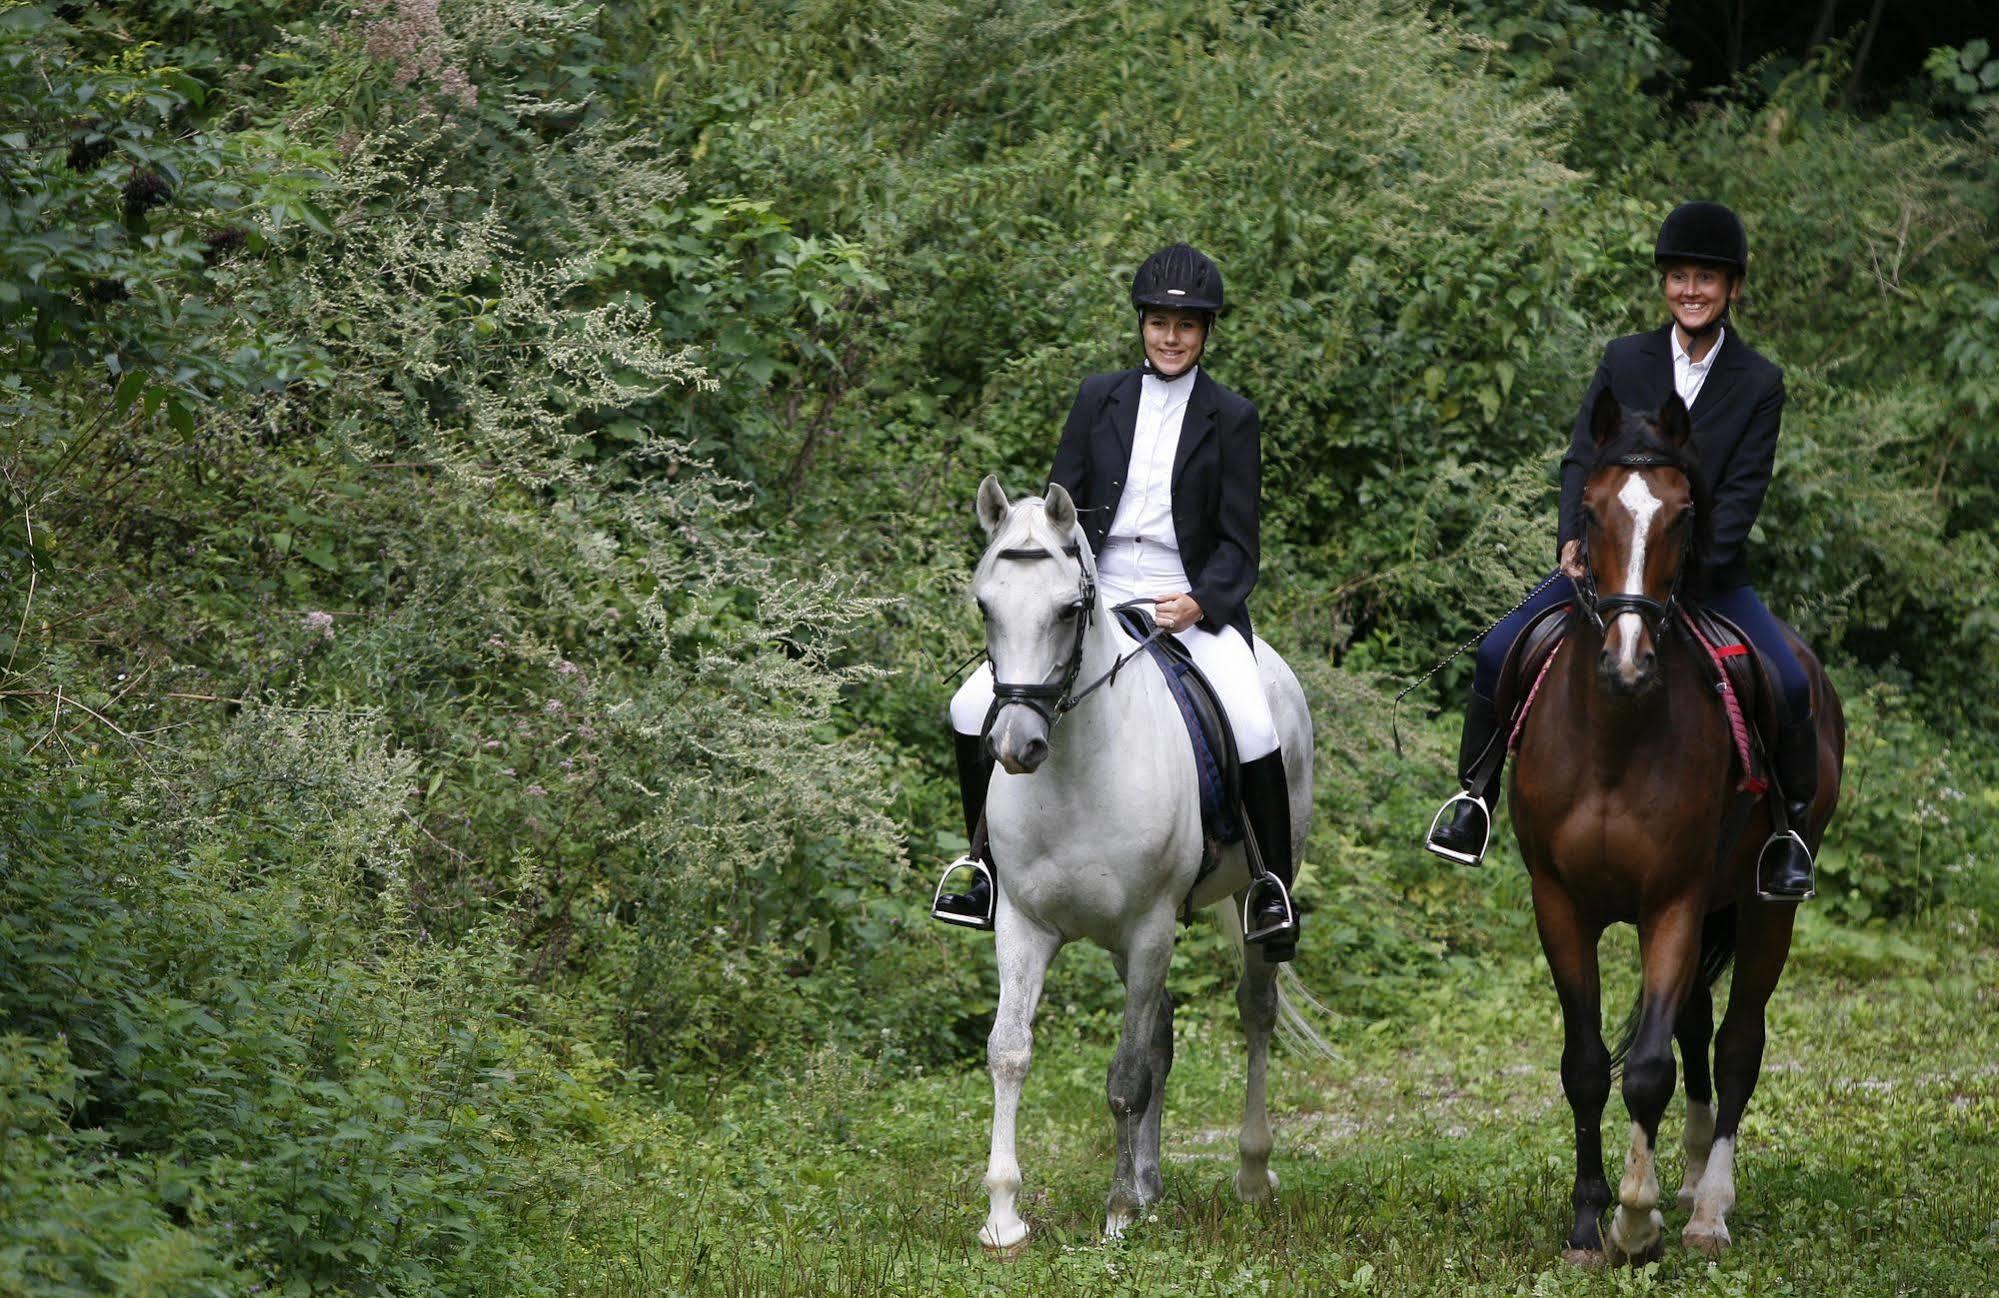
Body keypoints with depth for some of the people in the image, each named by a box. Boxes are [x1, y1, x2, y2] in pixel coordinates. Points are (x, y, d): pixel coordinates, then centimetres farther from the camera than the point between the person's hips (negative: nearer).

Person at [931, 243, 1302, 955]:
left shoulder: (1230, 418, 2)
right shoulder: (1100, 397, 8)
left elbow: (1237, 544, 1)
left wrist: (1198, 603, -18)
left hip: (1192, 607, -3)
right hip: (1095, 601, 3)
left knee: (1253, 730, -27)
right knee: (972, 708, -11)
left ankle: (1273, 885, -7)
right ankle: (987, 864, 8)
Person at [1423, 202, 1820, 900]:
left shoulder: (1758, 383, 0)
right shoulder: (1624, 361, 4)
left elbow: (1743, 491, -8)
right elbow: (1583, 458, 0)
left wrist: (1691, 559, -23)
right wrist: (1573, 538, -18)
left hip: (1709, 569, -1)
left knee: (1792, 685, -21)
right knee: (1498, 653, -15)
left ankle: (1791, 827, 0)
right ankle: (1475, 795, 4)